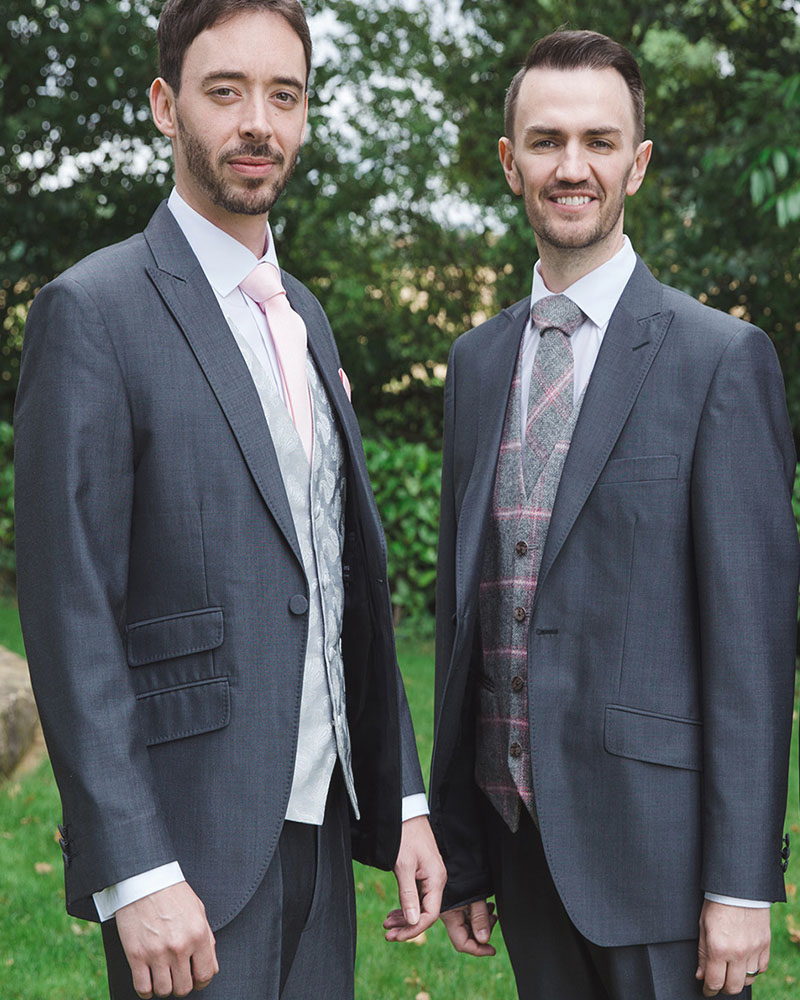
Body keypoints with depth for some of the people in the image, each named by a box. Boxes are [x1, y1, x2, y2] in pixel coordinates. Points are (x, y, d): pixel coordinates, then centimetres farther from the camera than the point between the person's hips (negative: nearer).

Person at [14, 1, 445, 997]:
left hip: (318, 828, 7)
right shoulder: (93, 312, -10)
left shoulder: (304, 316, 14)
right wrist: (137, 874, -18)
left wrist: (403, 802, 11)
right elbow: (69, 616, -14)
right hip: (191, 841, -7)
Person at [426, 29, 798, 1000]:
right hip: (517, 825, 5)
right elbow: (462, 604, 12)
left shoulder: (720, 358, -7)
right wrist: (459, 847, 11)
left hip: (654, 834, -5)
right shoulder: (478, 360, 10)